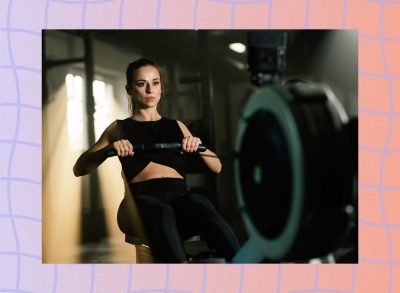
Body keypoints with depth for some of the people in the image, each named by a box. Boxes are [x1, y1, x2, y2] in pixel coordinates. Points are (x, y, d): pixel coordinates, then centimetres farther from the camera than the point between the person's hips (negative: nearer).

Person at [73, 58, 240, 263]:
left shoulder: (176, 126, 28)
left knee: (204, 208, -37)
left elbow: (217, 167, 24)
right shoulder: (119, 128, 22)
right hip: (143, 197, -2)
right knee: (162, 213, -40)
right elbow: (79, 169, 14)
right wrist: (109, 149, -5)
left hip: (180, 195, 2)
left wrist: (198, 145, 3)